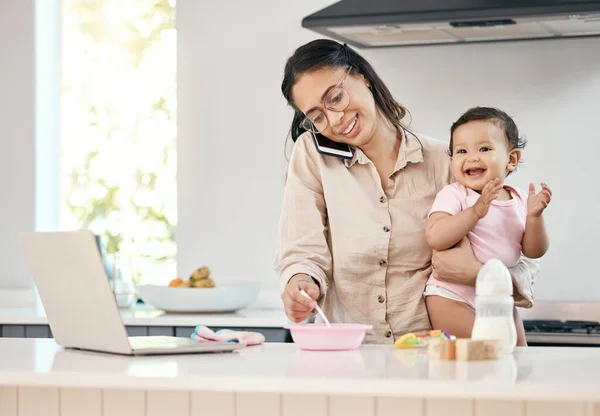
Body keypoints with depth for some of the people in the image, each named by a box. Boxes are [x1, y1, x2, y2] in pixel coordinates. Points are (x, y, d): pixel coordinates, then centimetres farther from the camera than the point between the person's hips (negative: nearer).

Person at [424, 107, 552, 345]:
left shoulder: (520, 200, 2)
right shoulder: (453, 195, -12)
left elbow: (534, 251, 1)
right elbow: (435, 238, -27)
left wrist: (534, 216, -16)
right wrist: (476, 210, -32)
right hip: (453, 297, -5)